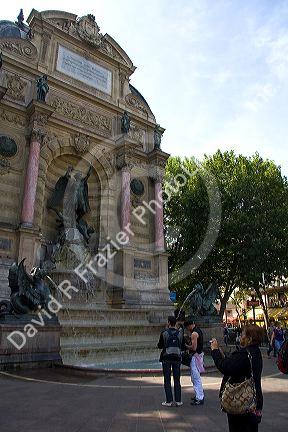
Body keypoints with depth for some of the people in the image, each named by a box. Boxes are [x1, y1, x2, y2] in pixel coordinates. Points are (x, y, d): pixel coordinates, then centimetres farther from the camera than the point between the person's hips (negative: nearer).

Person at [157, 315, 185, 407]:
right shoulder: (180, 333, -1)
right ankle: (178, 401, 14)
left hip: (166, 358, -3)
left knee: (167, 380, 5)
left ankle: (169, 401, 8)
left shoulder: (164, 333, -9)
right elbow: (183, 348, 4)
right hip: (177, 358, 3)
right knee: (177, 380, 11)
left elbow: (159, 346, -1)